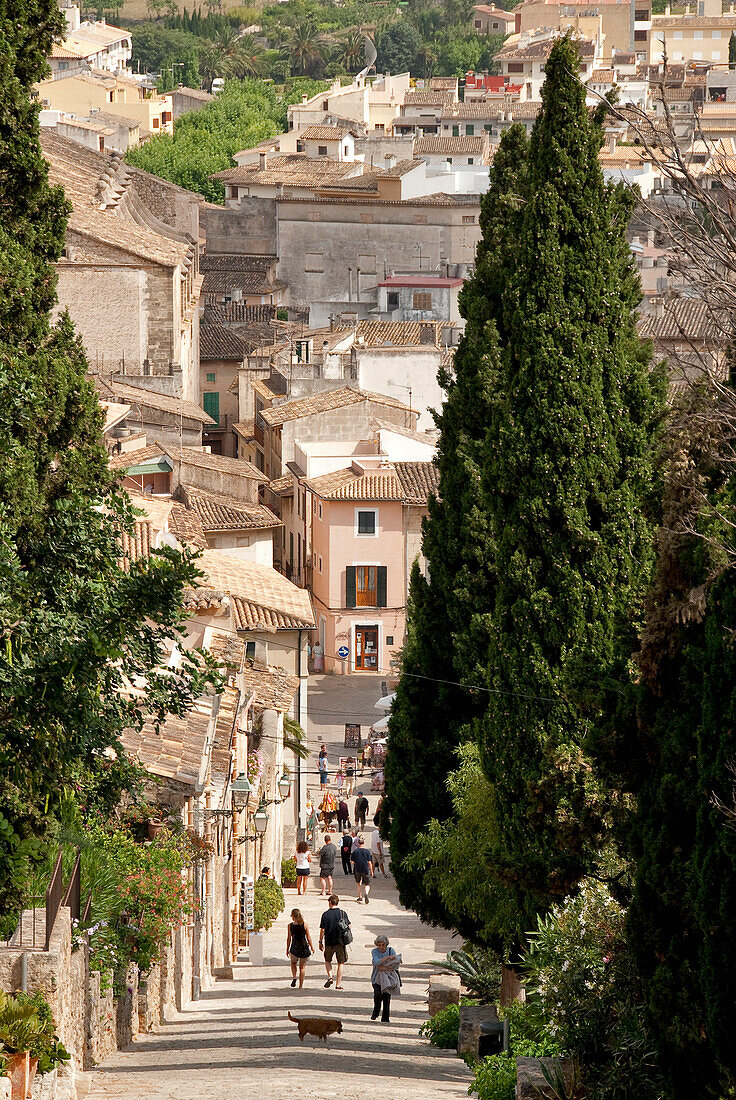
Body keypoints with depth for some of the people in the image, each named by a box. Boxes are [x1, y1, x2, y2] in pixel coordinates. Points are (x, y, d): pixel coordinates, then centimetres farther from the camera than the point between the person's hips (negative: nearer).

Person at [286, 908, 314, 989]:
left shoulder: (290, 926, -7)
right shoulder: (304, 925, -5)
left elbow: (289, 938, -3)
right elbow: (308, 937, -3)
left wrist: (287, 949, 7)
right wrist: (312, 947, 8)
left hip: (294, 948, -1)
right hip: (304, 947, 1)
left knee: (293, 963, 25)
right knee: (302, 967, 10)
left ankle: (294, 977, 1)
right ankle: (301, 985, 11)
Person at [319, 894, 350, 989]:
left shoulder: (325, 914, -8)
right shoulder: (343, 913, -4)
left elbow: (322, 930, -8)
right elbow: (348, 927, 1)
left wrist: (321, 942, 2)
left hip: (329, 942, -1)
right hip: (340, 942, 1)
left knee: (328, 960, 21)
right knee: (341, 963, 10)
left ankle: (330, 977, 1)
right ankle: (338, 983, 7)